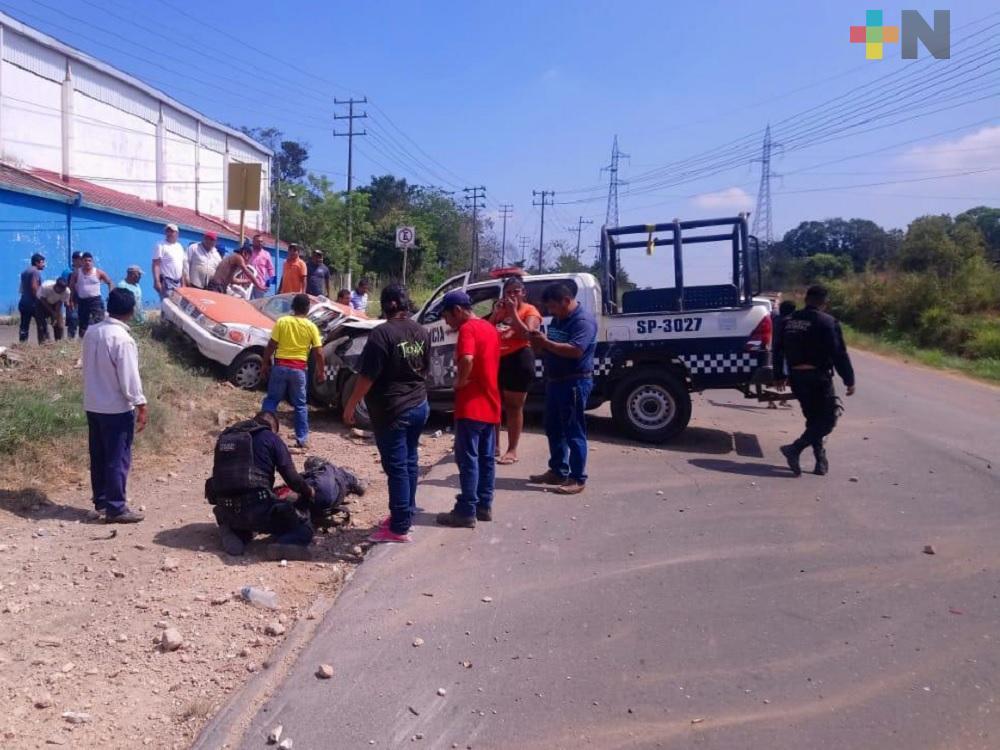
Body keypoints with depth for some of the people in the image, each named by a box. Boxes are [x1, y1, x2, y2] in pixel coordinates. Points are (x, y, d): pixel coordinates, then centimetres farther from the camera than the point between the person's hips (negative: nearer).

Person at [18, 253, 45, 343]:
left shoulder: (25, 271, 19)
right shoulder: (35, 271, -11)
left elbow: (22, 287, 19)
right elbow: (34, 287, -20)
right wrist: (38, 300, -14)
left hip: (23, 302, 9)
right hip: (33, 303, -9)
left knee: (24, 326, 6)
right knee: (41, 324, 0)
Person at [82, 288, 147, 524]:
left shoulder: (91, 331, 3)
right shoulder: (122, 339, -21)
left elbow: (89, 367, 13)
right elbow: (129, 377, -20)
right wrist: (141, 405, -13)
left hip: (93, 405, 8)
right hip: (117, 408, -8)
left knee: (99, 456, 16)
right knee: (118, 459, -1)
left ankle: (101, 500, 27)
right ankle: (116, 508, 4)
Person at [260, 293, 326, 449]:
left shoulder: (281, 321, -2)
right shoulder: (311, 326, -2)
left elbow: (271, 346, -3)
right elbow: (318, 353, -3)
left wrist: (265, 364, 7)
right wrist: (321, 372, 7)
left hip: (281, 366, 0)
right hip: (299, 369, 0)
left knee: (271, 400, 12)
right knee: (300, 405, 9)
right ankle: (302, 439, 8)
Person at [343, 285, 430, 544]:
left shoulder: (382, 333, -17)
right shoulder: (422, 332, 6)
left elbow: (367, 376, -18)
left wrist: (350, 405, -9)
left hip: (392, 411, -7)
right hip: (419, 406, 8)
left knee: (396, 467, -3)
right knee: (409, 462, 17)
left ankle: (399, 528, 3)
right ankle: (404, 515, 28)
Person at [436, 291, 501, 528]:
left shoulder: (468, 329, -14)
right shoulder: (490, 328, 15)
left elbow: (467, 359, -32)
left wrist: (460, 381, -16)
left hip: (472, 405, -9)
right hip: (490, 404, 9)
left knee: (468, 459, -4)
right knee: (486, 457, 13)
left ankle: (466, 511, 0)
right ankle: (484, 505, 21)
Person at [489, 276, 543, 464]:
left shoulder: (530, 310, -3)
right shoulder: (500, 310, 16)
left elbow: (528, 334, -18)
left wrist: (513, 311, -15)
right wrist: (496, 312, -1)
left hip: (519, 360, -6)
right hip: (497, 359, 7)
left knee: (514, 407, 0)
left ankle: (512, 451, 6)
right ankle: (494, 445, 25)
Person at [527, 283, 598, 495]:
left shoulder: (583, 320, -15)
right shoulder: (557, 319, 14)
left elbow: (576, 350, -27)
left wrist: (546, 342, -22)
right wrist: (540, 344, -2)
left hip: (575, 382, -9)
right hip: (554, 380, 9)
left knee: (574, 432, -4)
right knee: (553, 429, 15)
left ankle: (578, 479, 3)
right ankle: (558, 471, 27)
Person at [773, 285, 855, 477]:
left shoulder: (789, 321, 8)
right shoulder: (827, 322, -11)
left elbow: (778, 350, 13)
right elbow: (839, 354, -14)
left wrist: (779, 375, 22)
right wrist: (849, 380, -8)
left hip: (796, 377, 7)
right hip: (817, 377, -7)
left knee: (813, 419, 17)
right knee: (827, 420, 1)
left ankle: (821, 461, 17)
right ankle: (795, 449, -15)